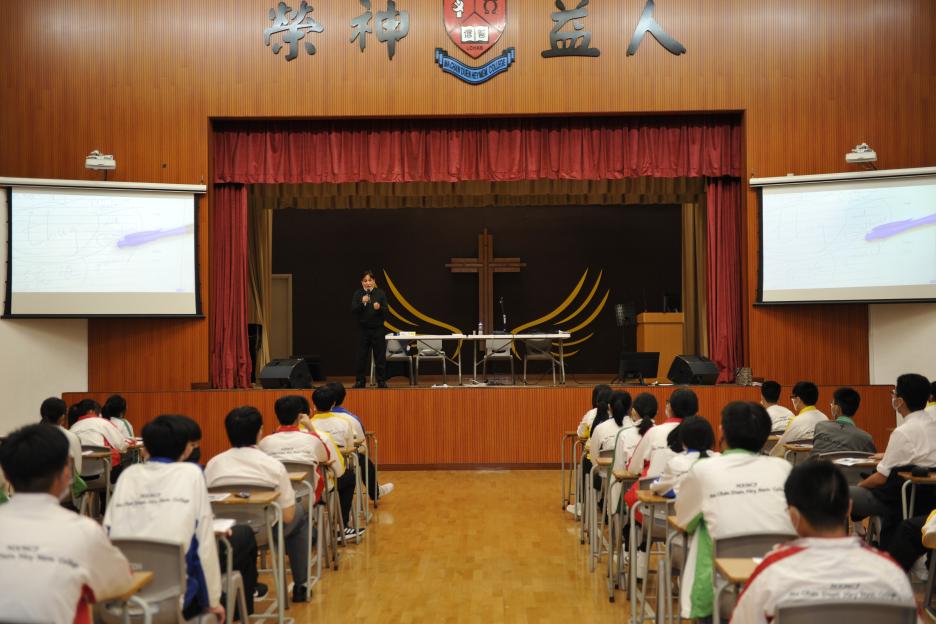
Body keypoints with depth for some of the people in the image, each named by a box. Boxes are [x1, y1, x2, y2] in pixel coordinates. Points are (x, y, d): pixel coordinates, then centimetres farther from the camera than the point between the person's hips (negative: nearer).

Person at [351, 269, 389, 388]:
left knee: (380, 356, 2)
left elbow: (386, 311, -1)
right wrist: (362, 303, -21)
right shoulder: (358, 294, 3)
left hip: (378, 329, 0)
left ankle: (381, 381, 9)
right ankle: (359, 381, 9)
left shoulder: (380, 293, 3)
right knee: (361, 356, 2)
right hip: (363, 329, 0)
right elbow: (353, 311, -6)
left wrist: (379, 308, -21)